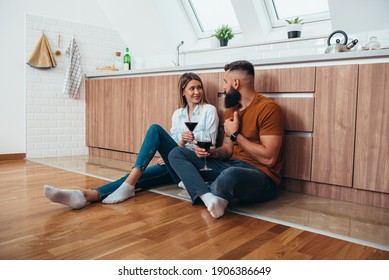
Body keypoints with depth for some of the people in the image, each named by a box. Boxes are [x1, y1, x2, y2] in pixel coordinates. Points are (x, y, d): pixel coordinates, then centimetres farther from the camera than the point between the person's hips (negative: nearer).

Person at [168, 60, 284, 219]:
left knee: (230, 175, -44)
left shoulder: (268, 108, -12)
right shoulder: (231, 110, 13)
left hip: (261, 177, -8)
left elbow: (269, 159, -19)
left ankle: (200, 189, -9)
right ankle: (209, 198, -25)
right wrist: (209, 152, -6)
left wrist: (235, 134, -11)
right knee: (176, 154, -2)